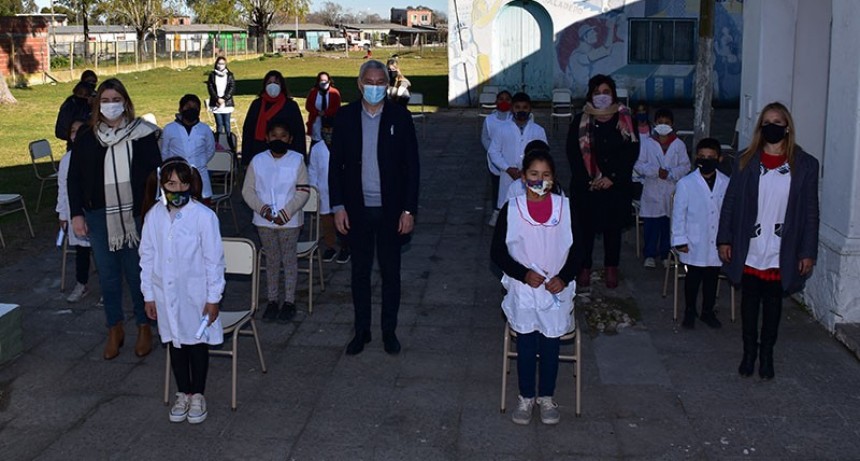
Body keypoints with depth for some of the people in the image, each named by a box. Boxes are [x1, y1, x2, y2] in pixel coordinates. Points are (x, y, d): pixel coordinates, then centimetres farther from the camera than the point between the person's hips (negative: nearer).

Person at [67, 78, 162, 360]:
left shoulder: (142, 134, -4)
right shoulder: (86, 138, 3)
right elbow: (74, 178, 8)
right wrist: (76, 214, 2)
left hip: (135, 216, -2)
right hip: (100, 218, 2)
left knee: (138, 273, 6)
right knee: (108, 276, 11)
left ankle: (144, 328, 24)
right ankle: (115, 330, 25)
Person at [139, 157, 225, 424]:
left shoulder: (203, 216, -16)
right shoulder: (154, 216, -4)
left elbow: (214, 260, -11)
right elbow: (147, 257, 5)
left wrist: (213, 298, -9)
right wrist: (148, 295, 6)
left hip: (195, 294, -3)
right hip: (165, 293, 4)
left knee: (196, 343, 10)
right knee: (174, 343, 15)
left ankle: (198, 396, 27)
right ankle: (183, 394, 32)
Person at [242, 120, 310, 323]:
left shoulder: (297, 160, -5)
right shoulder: (258, 161, 1)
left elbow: (303, 192, -8)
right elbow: (247, 190, 2)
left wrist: (285, 213, -16)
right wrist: (261, 208, -13)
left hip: (289, 220, -2)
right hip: (264, 220, 2)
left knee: (289, 259, 5)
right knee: (272, 259, 11)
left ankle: (289, 301, 15)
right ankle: (272, 301, 20)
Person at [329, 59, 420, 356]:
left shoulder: (400, 116, -3)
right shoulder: (345, 116, 0)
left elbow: (411, 165, -3)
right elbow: (335, 164, 3)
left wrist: (409, 209, -7)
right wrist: (338, 206, -3)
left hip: (390, 209, -1)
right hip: (357, 209, 1)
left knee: (390, 272, 10)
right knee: (360, 272, 11)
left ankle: (389, 330, 25)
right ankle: (361, 330, 25)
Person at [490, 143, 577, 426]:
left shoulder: (566, 207, -4)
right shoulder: (511, 209, -7)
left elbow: (578, 249, 3)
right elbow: (498, 253, -3)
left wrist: (563, 278, -12)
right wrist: (524, 274, -16)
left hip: (556, 291, 1)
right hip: (523, 291, -1)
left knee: (550, 347, 4)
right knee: (526, 347, 2)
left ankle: (546, 398, 25)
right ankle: (526, 398, 22)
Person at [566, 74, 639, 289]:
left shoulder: (625, 120, 0)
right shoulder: (580, 121, 0)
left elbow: (632, 151, -2)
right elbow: (573, 153, -3)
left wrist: (612, 178, -11)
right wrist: (587, 180, -13)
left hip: (616, 185, 0)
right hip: (586, 186, 0)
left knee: (613, 227, 10)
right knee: (585, 227, 5)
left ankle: (611, 268, 24)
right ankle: (585, 268, 19)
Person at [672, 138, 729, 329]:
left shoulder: (726, 183, -3)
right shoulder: (685, 184, -10)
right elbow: (678, 214, -6)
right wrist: (680, 240, -7)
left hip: (717, 243, 2)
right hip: (694, 243, -2)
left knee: (712, 279, 13)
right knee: (693, 279, 9)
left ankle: (708, 311, 30)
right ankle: (690, 311, 26)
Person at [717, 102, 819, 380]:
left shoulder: (805, 165, -2)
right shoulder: (747, 161, 0)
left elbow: (810, 212, -1)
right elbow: (730, 202, 2)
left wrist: (808, 252, -3)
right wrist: (724, 240, -2)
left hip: (782, 254, 0)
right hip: (749, 252, 1)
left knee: (773, 304, 11)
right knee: (749, 302, 10)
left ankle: (767, 355, 27)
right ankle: (749, 353, 26)